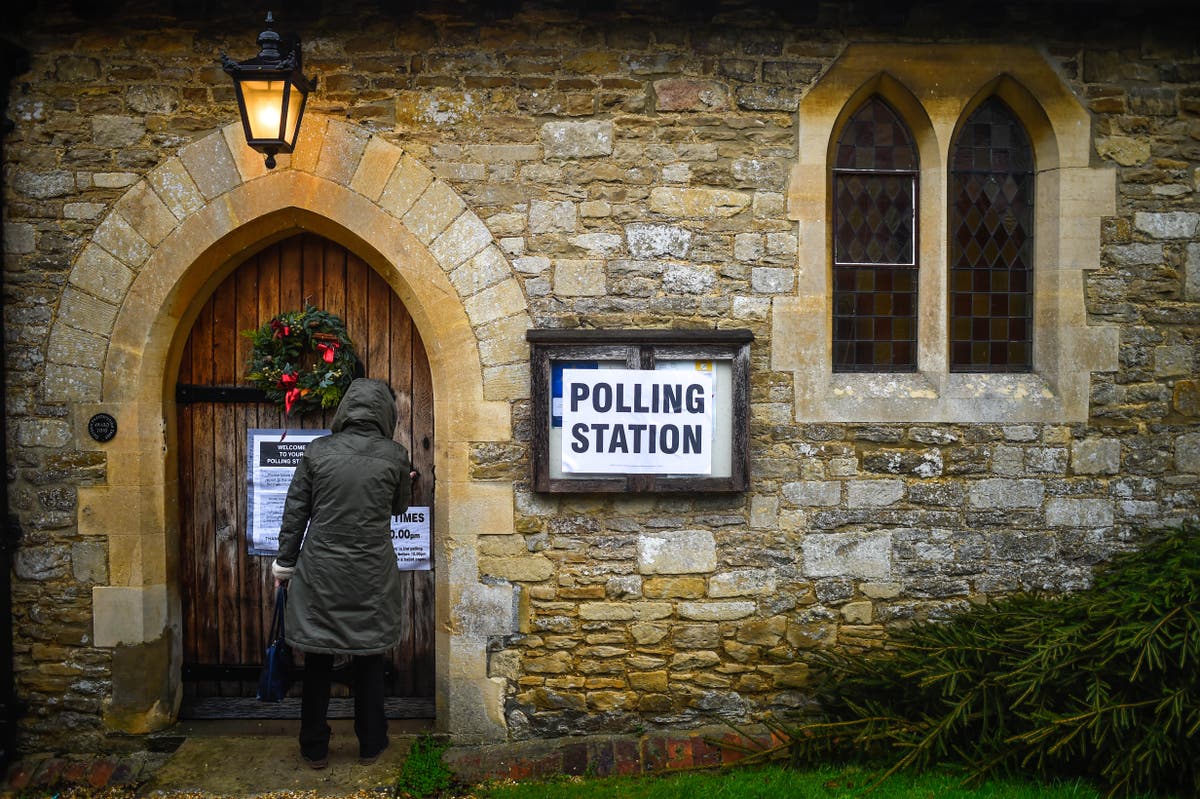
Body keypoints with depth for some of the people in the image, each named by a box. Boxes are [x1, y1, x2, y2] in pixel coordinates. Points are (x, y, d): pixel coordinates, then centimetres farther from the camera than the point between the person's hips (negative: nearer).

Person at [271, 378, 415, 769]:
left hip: (319, 572, 0)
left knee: (318, 662, 12)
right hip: (371, 575, 0)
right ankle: (370, 744, 25)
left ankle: (315, 749, 22)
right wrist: (405, 478, 31)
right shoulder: (393, 455, -6)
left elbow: (296, 510, 1)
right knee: (368, 661, 14)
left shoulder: (317, 451, -4)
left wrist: (285, 563, 11)